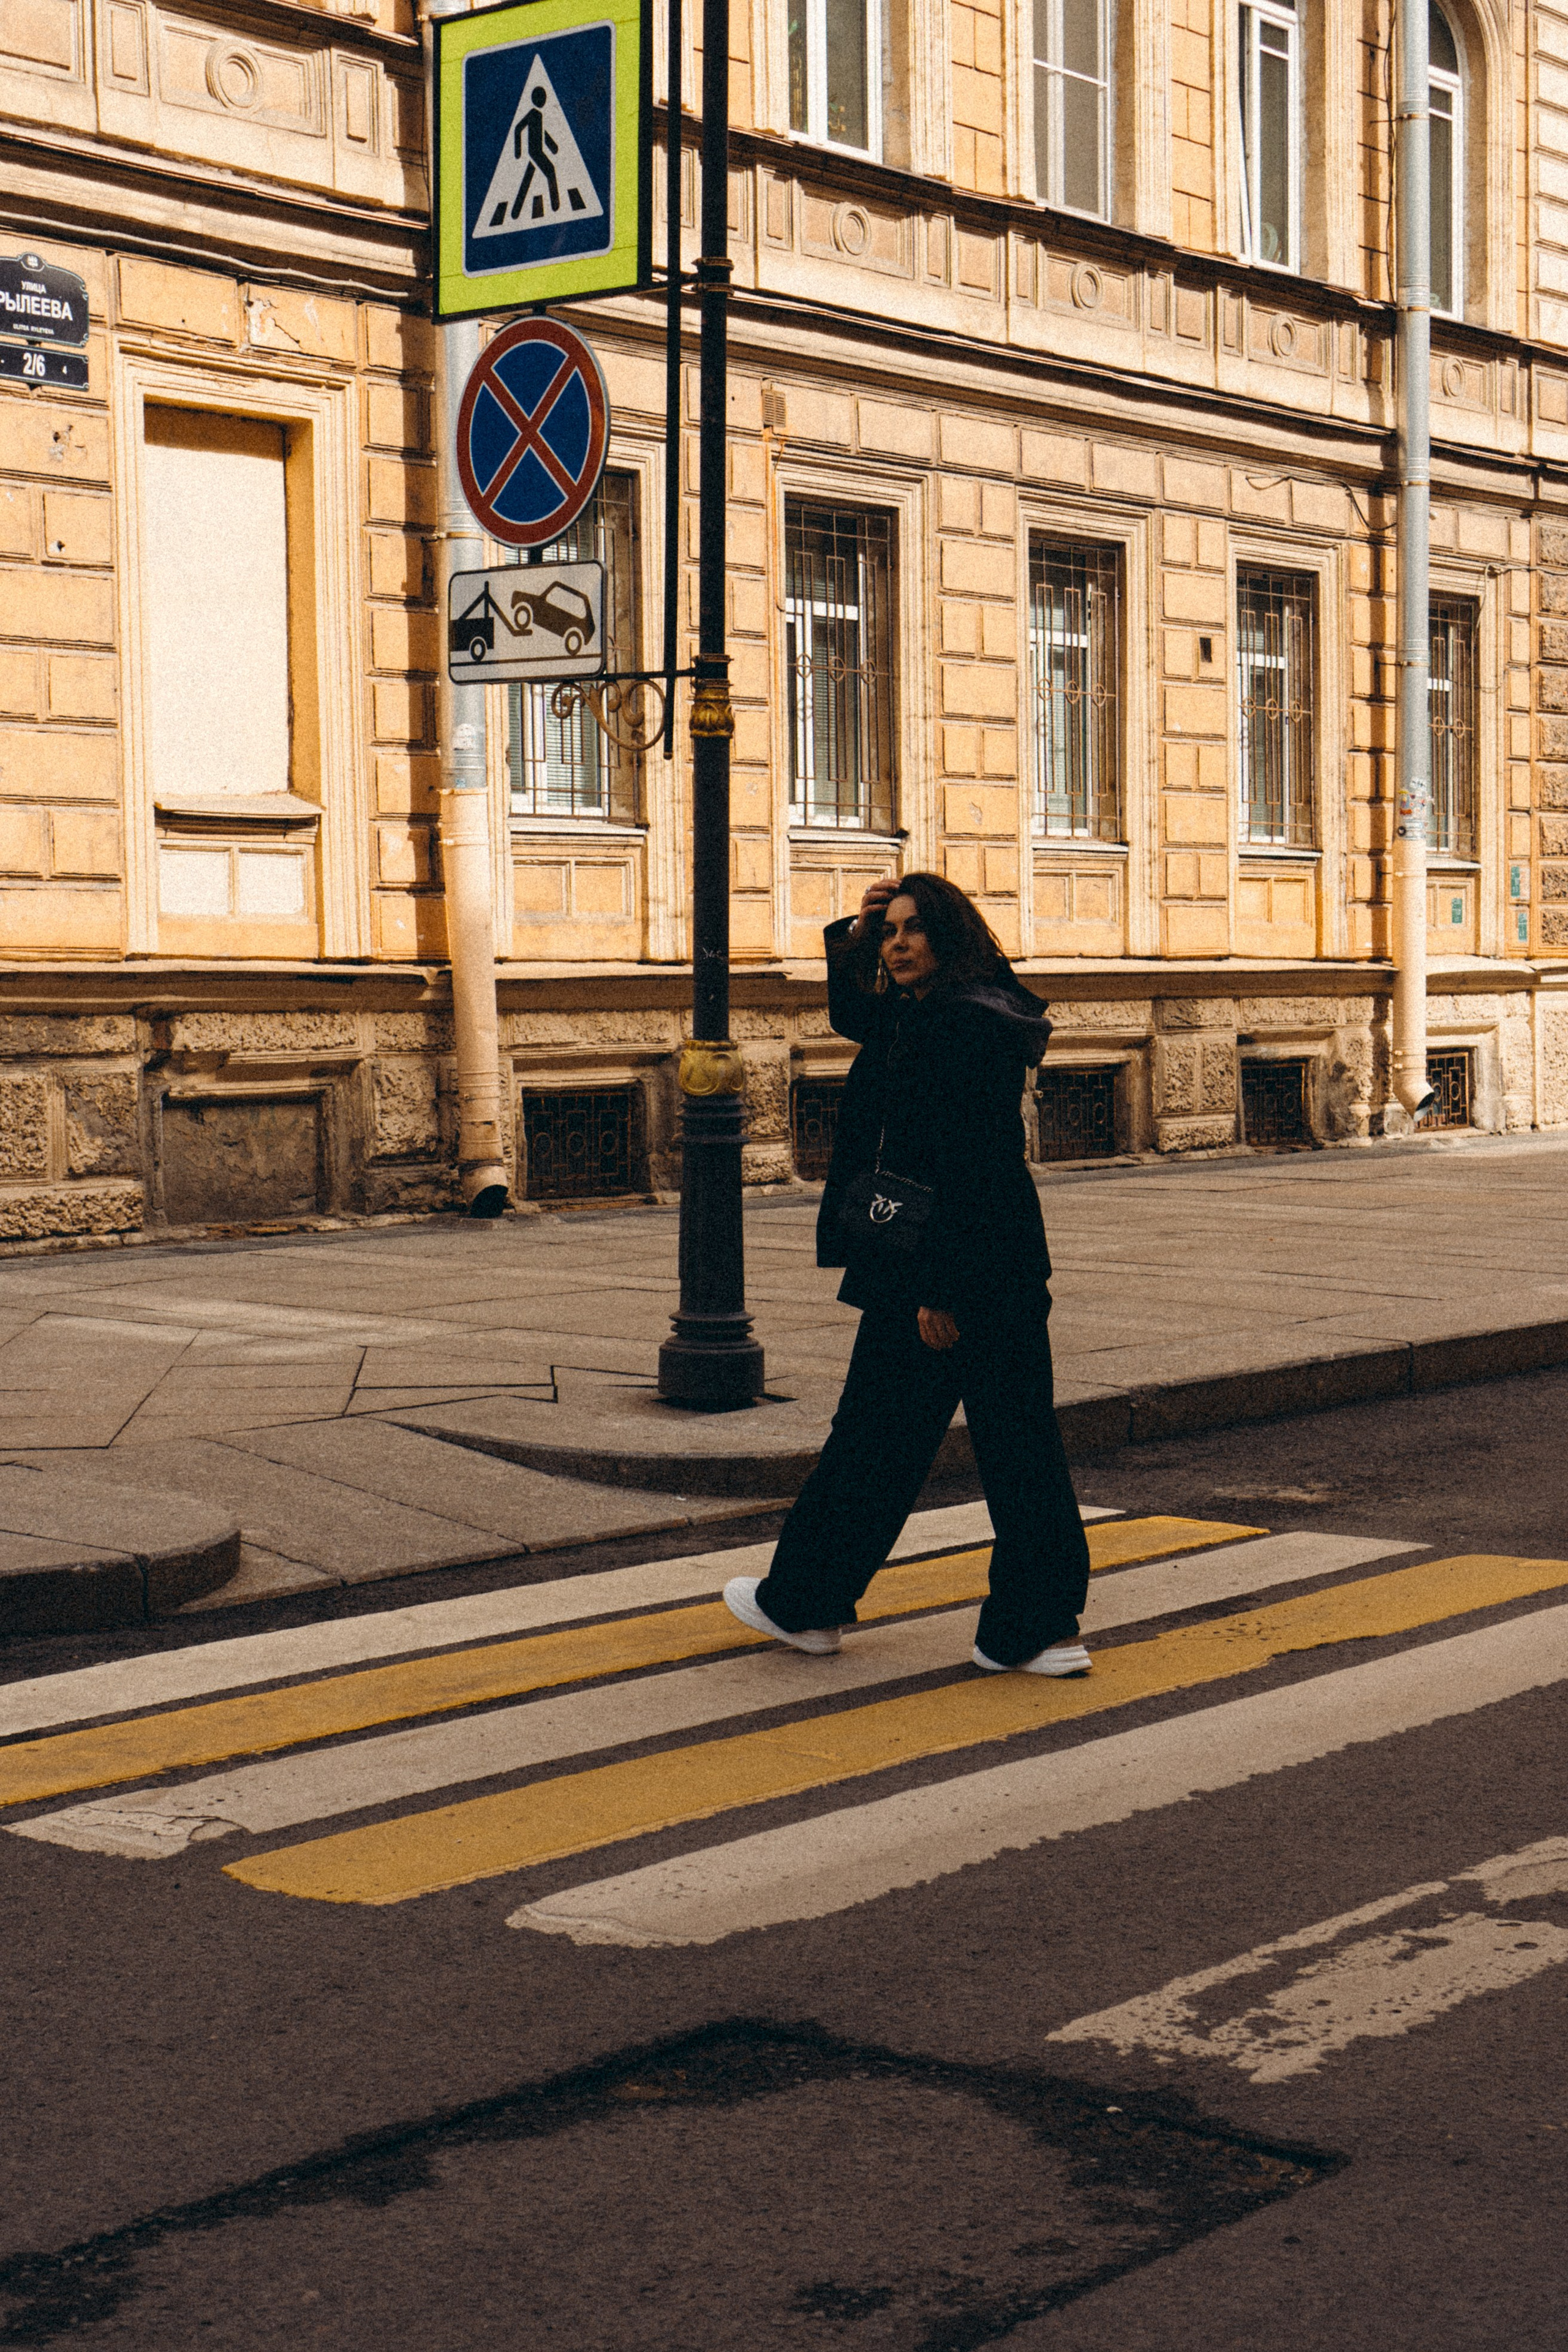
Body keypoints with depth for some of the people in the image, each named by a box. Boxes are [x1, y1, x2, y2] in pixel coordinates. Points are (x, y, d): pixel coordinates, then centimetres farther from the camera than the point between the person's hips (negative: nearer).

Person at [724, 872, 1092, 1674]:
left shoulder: (960, 1025, -17)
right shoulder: (919, 1015, 13)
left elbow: (964, 1163, -22)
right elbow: (852, 1017, 31)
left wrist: (938, 1290, -23)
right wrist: (853, 940, 12)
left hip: (935, 1265, -10)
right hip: (1008, 1270, 10)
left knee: (876, 1435, 4)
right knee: (1015, 1437, 7)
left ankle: (806, 1603, 19)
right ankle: (1039, 1630, 9)